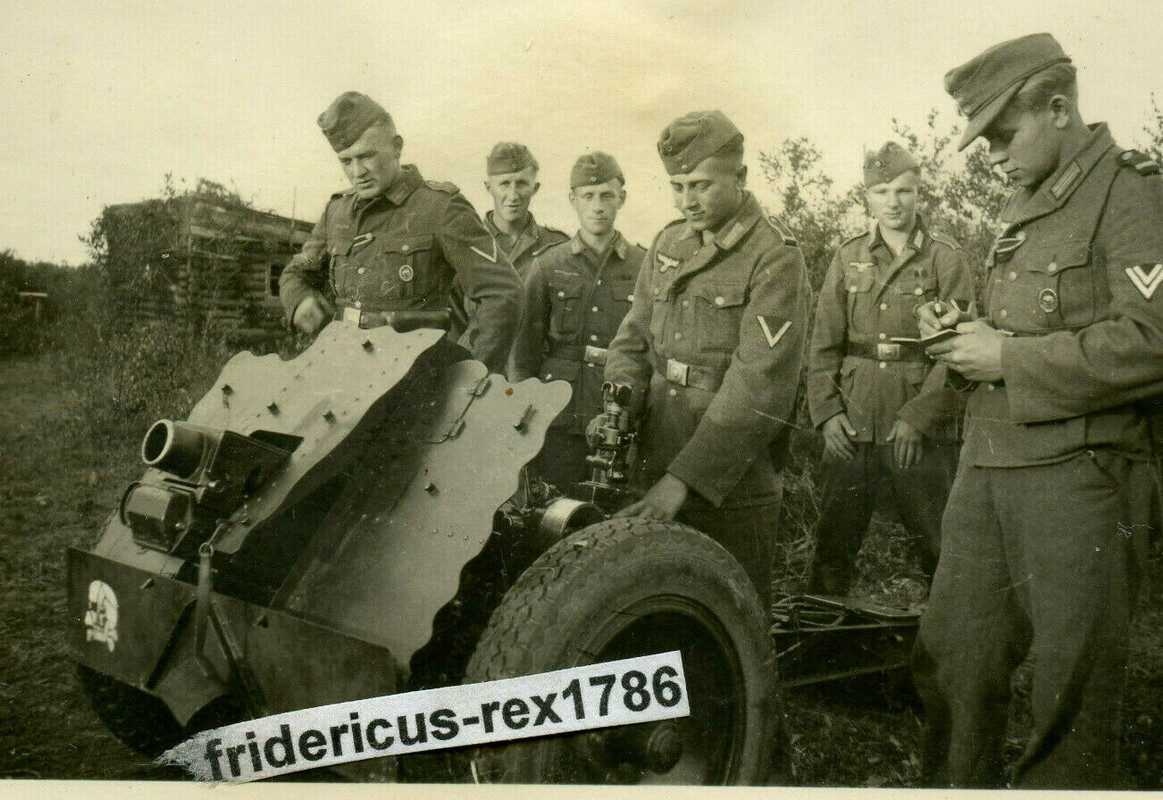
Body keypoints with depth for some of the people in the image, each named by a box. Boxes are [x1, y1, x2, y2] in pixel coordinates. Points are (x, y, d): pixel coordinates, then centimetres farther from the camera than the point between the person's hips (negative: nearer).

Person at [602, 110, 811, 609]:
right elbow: (634, 338, 15)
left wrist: (683, 479, -23)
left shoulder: (775, 258, -11)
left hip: (732, 489, -6)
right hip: (653, 478, 6)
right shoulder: (669, 244, 10)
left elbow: (759, 386, -19)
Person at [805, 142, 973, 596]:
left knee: (938, 548, 4)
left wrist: (917, 417, -12)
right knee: (833, 541, 7)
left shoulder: (945, 259, 0)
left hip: (922, 433, -2)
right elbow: (824, 344, 9)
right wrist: (827, 411, -3)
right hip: (852, 427, 3)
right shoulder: (848, 258, 9)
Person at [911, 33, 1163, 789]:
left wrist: (1008, 358, -15)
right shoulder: (1025, 209, 19)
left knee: (1073, 692, 4)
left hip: (1078, 478, -8)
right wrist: (965, 331, 9)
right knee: (950, 663, 11)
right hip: (988, 469, 8)